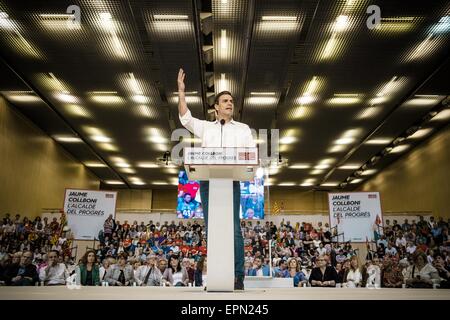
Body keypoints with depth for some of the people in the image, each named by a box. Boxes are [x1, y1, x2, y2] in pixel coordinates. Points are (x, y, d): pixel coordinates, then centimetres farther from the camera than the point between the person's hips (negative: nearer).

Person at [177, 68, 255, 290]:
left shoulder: (242, 128, 18)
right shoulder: (205, 127, 21)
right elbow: (185, 118, 7)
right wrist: (181, 91, 2)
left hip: (231, 181, -1)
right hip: (207, 181, 2)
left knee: (234, 229, -9)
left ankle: (238, 277, -7)